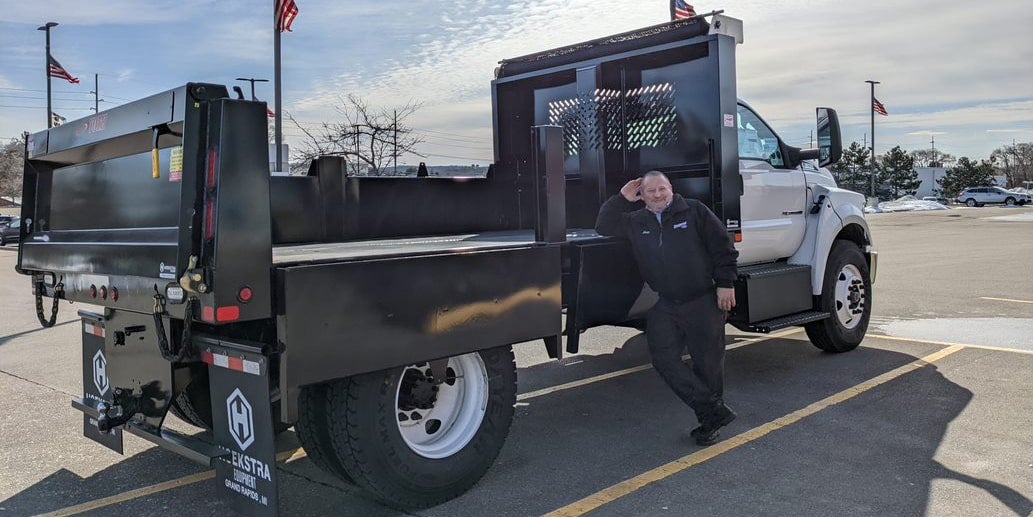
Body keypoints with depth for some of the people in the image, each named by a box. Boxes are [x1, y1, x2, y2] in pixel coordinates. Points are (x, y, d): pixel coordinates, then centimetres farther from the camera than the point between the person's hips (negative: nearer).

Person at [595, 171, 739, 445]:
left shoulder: (694, 211, 0)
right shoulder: (635, 222, 10)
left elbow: (723, 247, -1)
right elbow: (603, 227, 14)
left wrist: (725, 284, -7)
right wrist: (621, 199, 3)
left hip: (703, 301, -4)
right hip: (665, 306, 4)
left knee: (708, 361, 3)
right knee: (664, 358, -8)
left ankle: (709, 420, 21)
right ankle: (715, 411, -1)